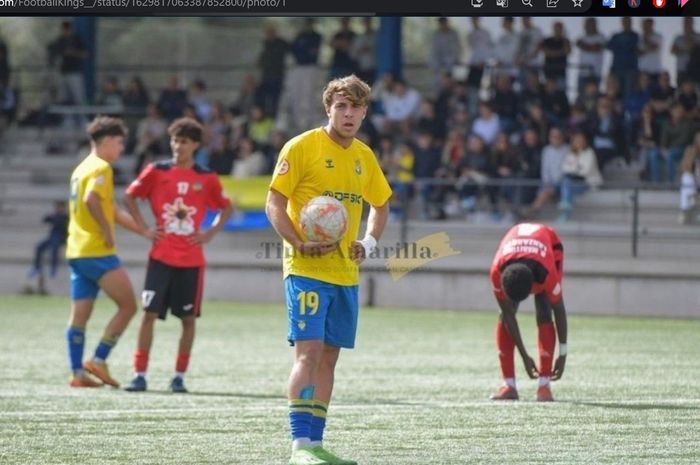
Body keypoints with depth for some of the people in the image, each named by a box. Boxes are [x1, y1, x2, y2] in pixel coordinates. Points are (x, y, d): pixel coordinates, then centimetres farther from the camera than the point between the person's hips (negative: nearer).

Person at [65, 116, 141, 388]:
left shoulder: (82, 169, 20)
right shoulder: (101, 168, -10)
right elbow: (91, 200, -28)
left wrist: (144, 229, 22)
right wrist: (106, 229, -17)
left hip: (76, 252, 9)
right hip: (97, 252, -9)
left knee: (79, 314, 6)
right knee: (127, 305, -3)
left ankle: (78, 372, 3)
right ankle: (99, 360, -7)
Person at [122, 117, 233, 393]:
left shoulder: (207, 179, 4)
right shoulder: (157, 171, 2)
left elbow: (226, 208, 16)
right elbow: (129, 197, 11)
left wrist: (211, 233, 2)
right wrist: (144, 229, 2)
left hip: (191, 260, 1)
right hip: (161, 256, -1)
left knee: (188, 318, 3)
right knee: (149, 313, -7)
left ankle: (179, 376, 12)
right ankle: (140, 375, -4)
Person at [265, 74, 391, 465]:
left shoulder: (364, 157, 12)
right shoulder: (302, 147, -6)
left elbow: (381, 205, 27)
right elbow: (274, 203, -8)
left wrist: (369, 243, 10)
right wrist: (299, 244, -20)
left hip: (345, 272, 7)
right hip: (307, 270, -7)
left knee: (328, 357, 8)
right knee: (308, 352, -14)